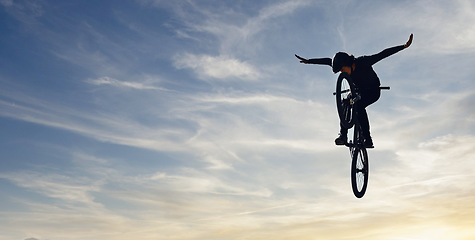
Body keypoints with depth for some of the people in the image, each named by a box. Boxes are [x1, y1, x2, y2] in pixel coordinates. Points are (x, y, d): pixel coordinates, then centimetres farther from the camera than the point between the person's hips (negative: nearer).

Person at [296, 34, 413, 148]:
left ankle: (368, 139, -30)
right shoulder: (342, 65, -16)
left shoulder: (363, 62, -30)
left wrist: (404, 46, -32)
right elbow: (327, 61, -4)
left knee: (359, 106, -32)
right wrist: (308, 61, 1)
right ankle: (343, 135, -20)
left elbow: (383, 54, -29)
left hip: (373, 91, -5)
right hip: (358, 91, 5)